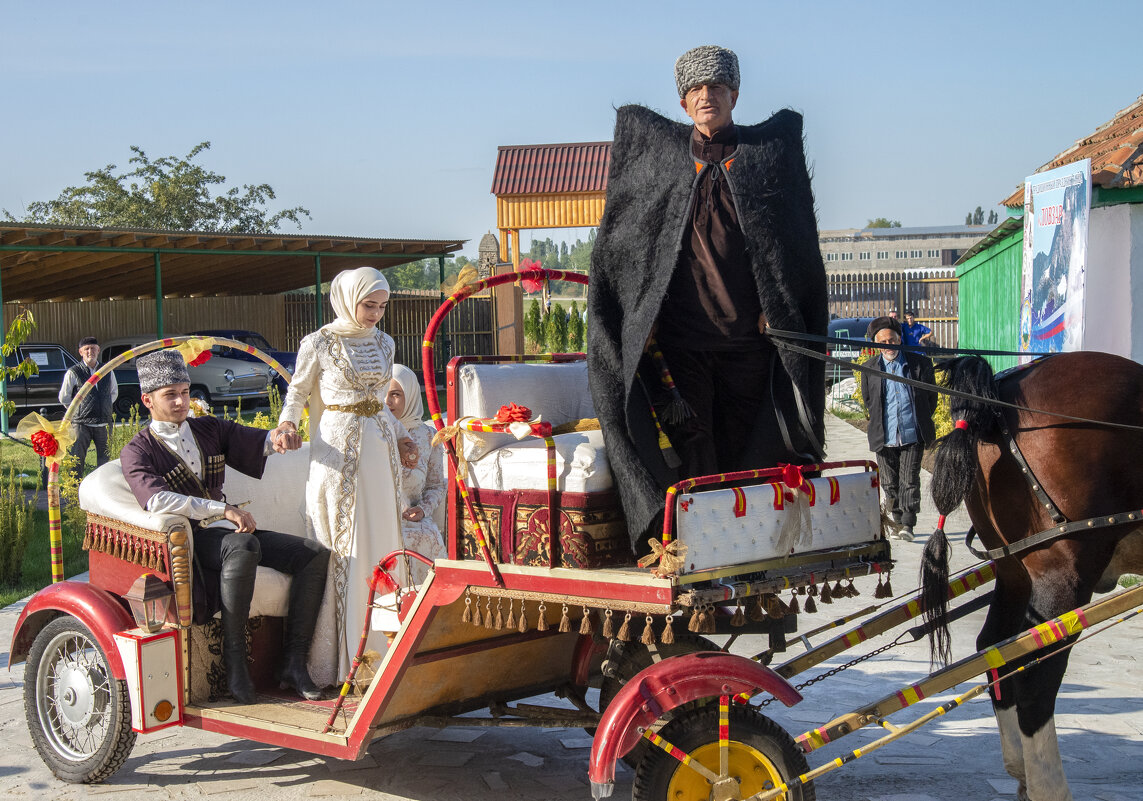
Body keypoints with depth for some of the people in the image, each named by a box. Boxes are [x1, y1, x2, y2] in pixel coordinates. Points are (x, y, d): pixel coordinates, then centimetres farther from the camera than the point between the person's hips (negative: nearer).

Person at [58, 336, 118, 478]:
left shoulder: (108, 372, 10)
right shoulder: (73, 373, -1)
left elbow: (114, 392, 25)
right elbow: (64, 398, 5)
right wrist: (78, 411, 4)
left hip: (104, 423, 3)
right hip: (81, 423, -3)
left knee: (105, 460, 6)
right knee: (77, 461, -6)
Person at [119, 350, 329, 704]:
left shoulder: (210, 430, 18)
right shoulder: (137, 452, -1)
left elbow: (255, 441, 11)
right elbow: (156, 500, -18)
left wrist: (277, 438, -15)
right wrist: (223, 510, -24)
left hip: (230, 532, 7)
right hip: (187, 540, -6)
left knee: (315, 554, -12)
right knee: (243, 546, -38)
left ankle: (294, 661, -14)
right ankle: (233, 661, -32)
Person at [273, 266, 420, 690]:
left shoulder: (384, 344, 11)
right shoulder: (319, 344, -4)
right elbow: (297, 391, 3)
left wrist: (402, 438, 13)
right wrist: (287, 423, -16)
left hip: (380, 451, 6)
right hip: (339, 451, -5)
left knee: (380, 542, 6)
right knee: (339, 548, -5)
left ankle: (377, 646, 13)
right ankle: (335, 659, 0)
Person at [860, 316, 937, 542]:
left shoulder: (920, 364, 1)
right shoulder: (870, 369, 6)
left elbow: (931, 396, 10)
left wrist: (920, 421, 10)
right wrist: (878, 424, 10)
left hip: (912, 435, -2)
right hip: (884, 436, 2)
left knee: (909, 480, -6)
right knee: (889, 482, 7)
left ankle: (908, 524, -2)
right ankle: (897, 520, 21)